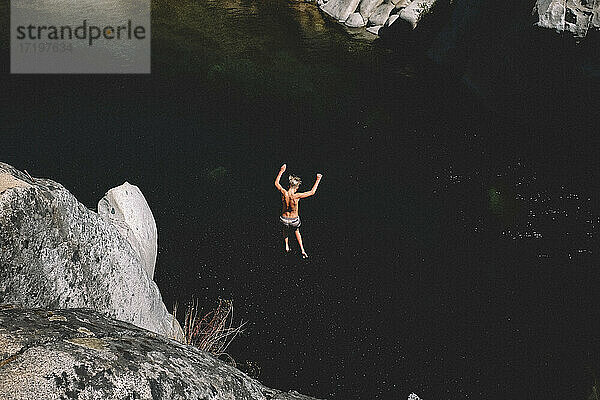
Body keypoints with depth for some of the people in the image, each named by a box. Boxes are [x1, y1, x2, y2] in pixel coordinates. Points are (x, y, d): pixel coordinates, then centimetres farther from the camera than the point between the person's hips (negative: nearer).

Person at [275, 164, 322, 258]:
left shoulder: (284, 193, -21)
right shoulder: (296, 196, -29)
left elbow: (276, 183, 0)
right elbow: (312, 192, -19)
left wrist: (281, 171, 9)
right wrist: (318, 180, -12)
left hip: (284, 218, 2)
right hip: (294, 220, -2)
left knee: (285, 230, 38)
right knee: (297, 231, 31)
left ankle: (287, 245, 38)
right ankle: (302, 250, 28)